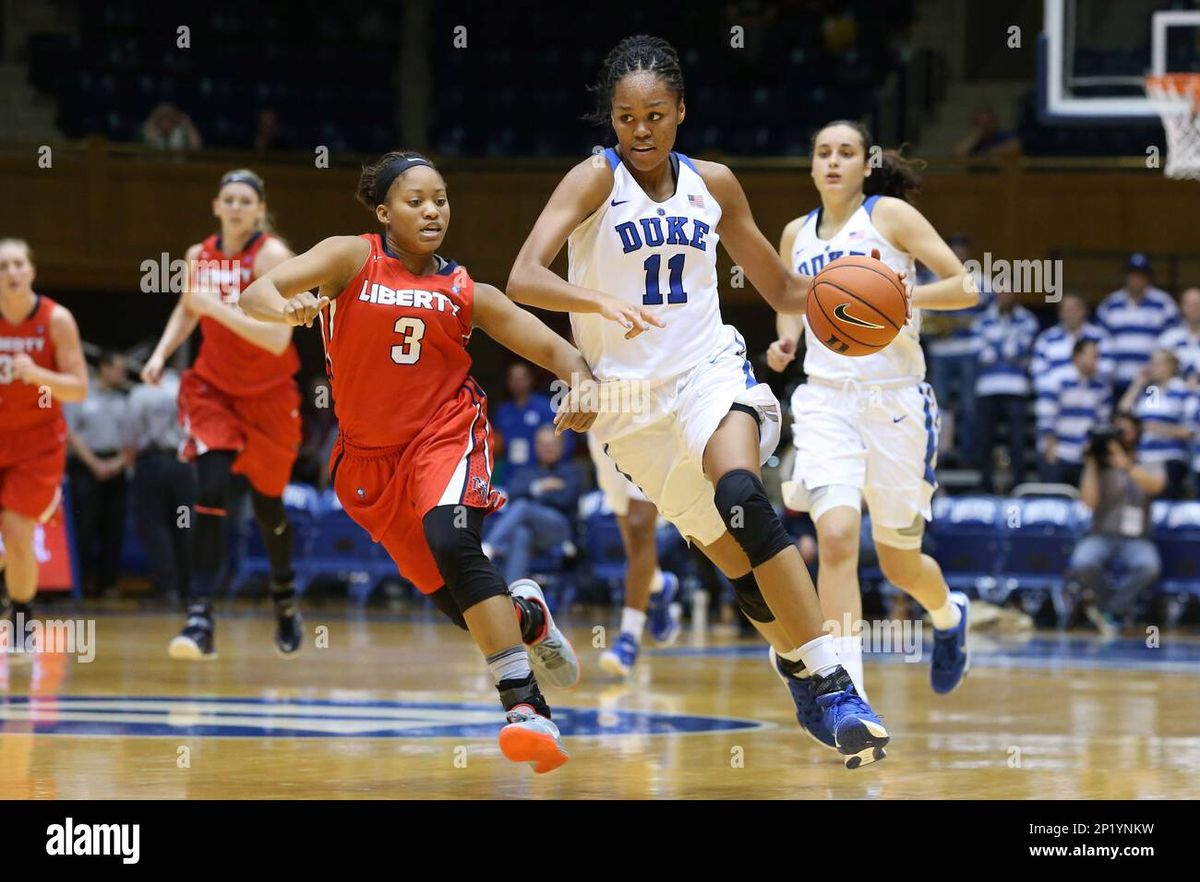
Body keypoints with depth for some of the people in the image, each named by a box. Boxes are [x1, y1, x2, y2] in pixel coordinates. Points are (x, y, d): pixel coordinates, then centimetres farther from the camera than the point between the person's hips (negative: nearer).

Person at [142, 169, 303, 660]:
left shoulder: (272, 256, -18)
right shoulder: (200, 256, -2)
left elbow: (277, 338, -28)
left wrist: (218, 307, -34)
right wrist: (161, 352, 4)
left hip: (268, 396, -2)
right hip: (213, 388, 2)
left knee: (266, 503, 11)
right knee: (212, 488, -19)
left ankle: (285, 596, 41)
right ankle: (201, 616, -23)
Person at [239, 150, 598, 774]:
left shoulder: (467, 293, 0)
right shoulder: (352, 259, -5)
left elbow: (555, 350, 3)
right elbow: (256, 295, -17)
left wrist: (580, 384, -20)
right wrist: (289, 307, -41)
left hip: (446, 431, -2)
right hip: (369, 456, 2)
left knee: (450, 542, -31)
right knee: (453, 598, 6)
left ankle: (527, 709, -34)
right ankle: (526, 613, 44)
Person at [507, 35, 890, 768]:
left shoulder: (713, 185, 5)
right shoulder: (597, 179, -6)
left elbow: (782, 288, 16)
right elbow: (523, 279, -20)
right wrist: (600, 303, -38)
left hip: (710, 371, 0)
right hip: (632, 398, 0)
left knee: (740, 495, -30)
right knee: (739, 560, 2)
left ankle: (831, 686, -33)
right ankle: (810, 684, 25)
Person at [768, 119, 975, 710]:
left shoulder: (891, 215, -2)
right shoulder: (797, 235, 11)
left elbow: (965, 288, -5)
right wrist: (784, 343, 5)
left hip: (895, 400, -2)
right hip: (825, 399, 2)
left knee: (899, 564, 8)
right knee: (836, 538, -22)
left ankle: (949, 614, 45)